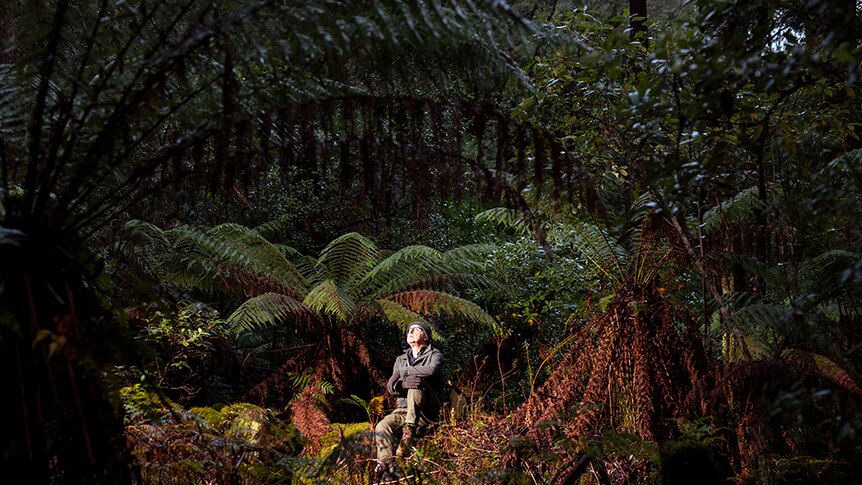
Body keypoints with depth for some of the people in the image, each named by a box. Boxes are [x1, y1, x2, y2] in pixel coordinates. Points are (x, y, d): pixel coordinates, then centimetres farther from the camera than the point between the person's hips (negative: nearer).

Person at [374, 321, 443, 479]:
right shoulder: (401, 359, 23)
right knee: (382, 426, -25)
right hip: (403, 410, 4)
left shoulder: (434, 355, 9)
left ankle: (409, 431, -35)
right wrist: (404, 384, -17)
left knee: (416, 381, -31)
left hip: (426, 411, -4)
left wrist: (404, 371, -10)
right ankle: (388, 471, -37)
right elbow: (391, 387, 7)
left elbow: (432, 370, -18)